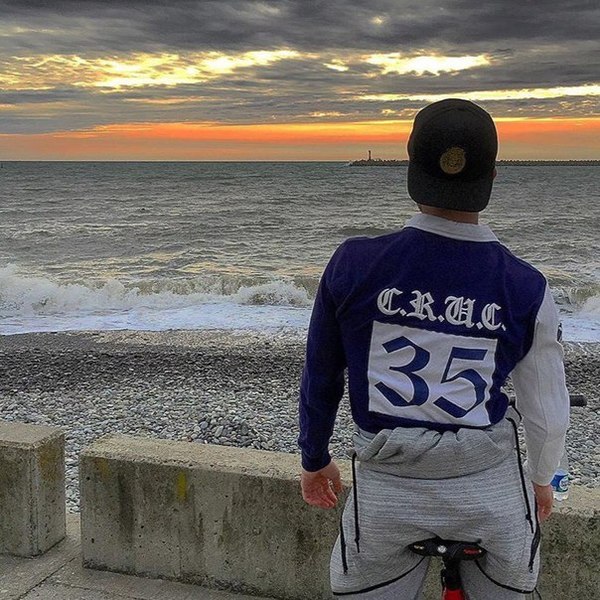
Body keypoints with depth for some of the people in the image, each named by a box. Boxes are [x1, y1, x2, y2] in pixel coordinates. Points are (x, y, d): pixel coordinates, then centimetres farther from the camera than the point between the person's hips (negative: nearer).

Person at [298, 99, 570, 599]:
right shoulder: (526, 289, -10)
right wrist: (540, 479, 22)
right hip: (491, 489, 1)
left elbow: (320, 378, 1)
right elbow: (549, 412, 1)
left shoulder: (354, 264, -11)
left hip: (386, 487, 0)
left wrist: (315, 460, 18)